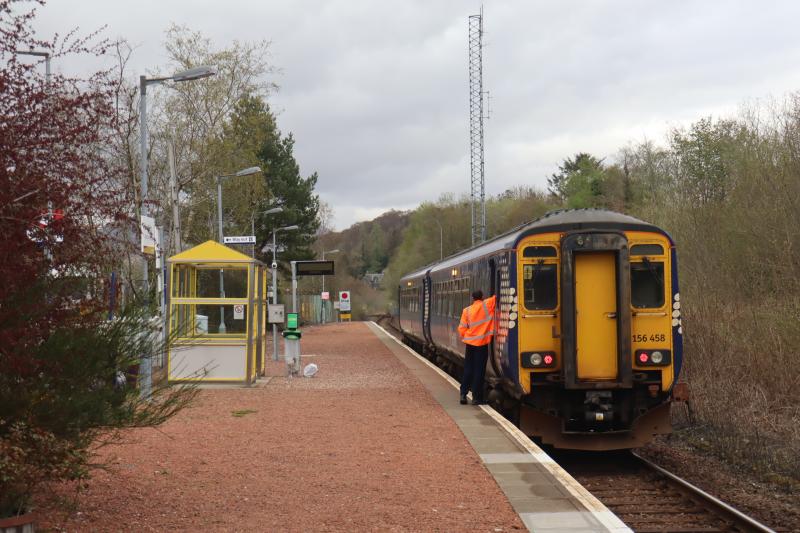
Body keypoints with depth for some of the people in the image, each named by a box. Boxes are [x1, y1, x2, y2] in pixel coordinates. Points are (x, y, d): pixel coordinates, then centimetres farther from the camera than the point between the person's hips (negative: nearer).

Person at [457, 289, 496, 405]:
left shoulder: (467, 310, 1)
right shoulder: (486, 305, -6)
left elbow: (461, 329, 1)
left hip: (469, 343, 3)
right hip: (481, 343, -3)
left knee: (467, 369, 12)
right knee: (479, 370, 0)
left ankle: (463, 394, 8)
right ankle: (476, 397, 0)